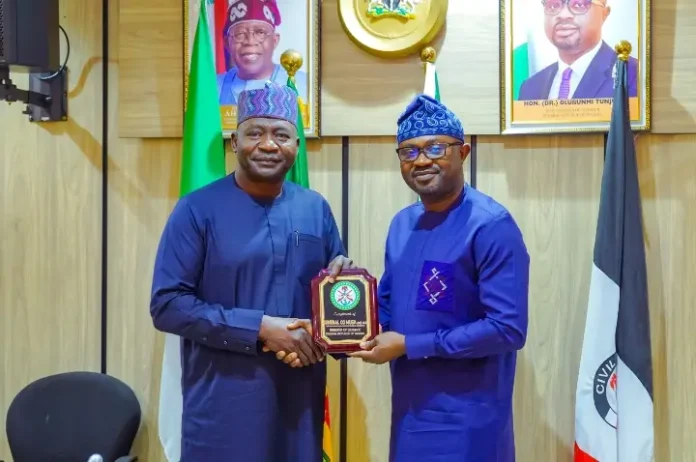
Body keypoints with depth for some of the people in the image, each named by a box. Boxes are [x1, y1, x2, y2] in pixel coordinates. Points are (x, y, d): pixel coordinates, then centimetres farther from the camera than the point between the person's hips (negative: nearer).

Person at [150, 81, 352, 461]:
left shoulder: (316, 209, 7)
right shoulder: (198, 209, -6)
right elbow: (167, 305, -11)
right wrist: (259, 328, -18)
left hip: (299, 400, 4)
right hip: (224, 404, -4)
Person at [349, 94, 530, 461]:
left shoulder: (491, 226, -17)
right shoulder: (402, 224, 7)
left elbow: (507, 329, -22)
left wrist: (409, 345, -18)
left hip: (465, 419, -7)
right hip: (409, 408, 7)